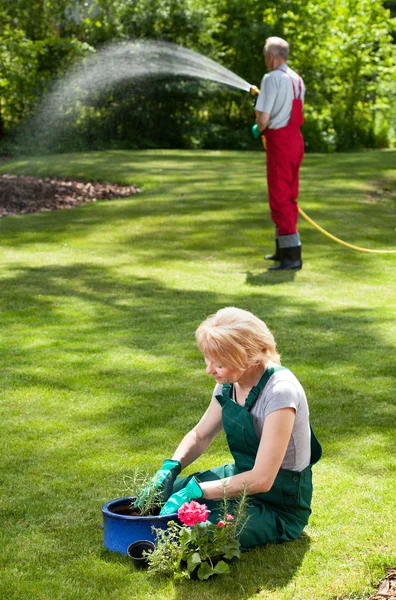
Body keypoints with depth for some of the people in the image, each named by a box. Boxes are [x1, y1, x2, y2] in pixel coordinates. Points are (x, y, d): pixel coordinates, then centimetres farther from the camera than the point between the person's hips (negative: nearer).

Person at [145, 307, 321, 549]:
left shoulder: (280, 391, -28)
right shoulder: (229, 383, -4)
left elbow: (261, 479, -29)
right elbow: (200, 436, 11)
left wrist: (194, 491, -28)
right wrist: (170, 468, -9)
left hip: (279, 506, -7)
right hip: (240, 476, 7)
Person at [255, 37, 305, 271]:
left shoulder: (272, 79, -14)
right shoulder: (297, 79, 11)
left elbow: (263, 117, -18)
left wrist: (260, 128, 4)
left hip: (279, 141, -9)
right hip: (296, 138, 9)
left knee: (280, 199, -5)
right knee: (289, 197, 17)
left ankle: (292, 255, -8)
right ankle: (284, 248, 28)